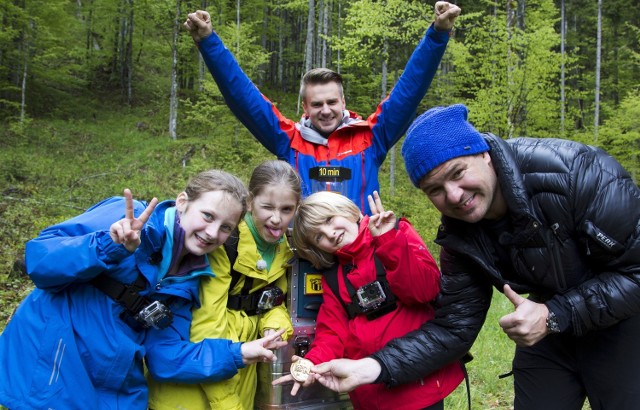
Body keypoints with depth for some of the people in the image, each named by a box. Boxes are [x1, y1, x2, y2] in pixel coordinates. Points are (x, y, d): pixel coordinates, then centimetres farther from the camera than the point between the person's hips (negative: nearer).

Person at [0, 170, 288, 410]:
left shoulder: (188, 279, 4)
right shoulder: (127, 218, -13)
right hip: (46, 375, -5)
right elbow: (39, 260, -19)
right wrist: (108, 247, -34)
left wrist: (236, 354, -6)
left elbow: (164, 356, 1)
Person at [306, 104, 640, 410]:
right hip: (551, 323, 4)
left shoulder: (574, 172, -30)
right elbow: (453, 328, -11)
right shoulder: (461, 236, -13)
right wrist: (372, 368, -21)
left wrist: (556, 315, -31)